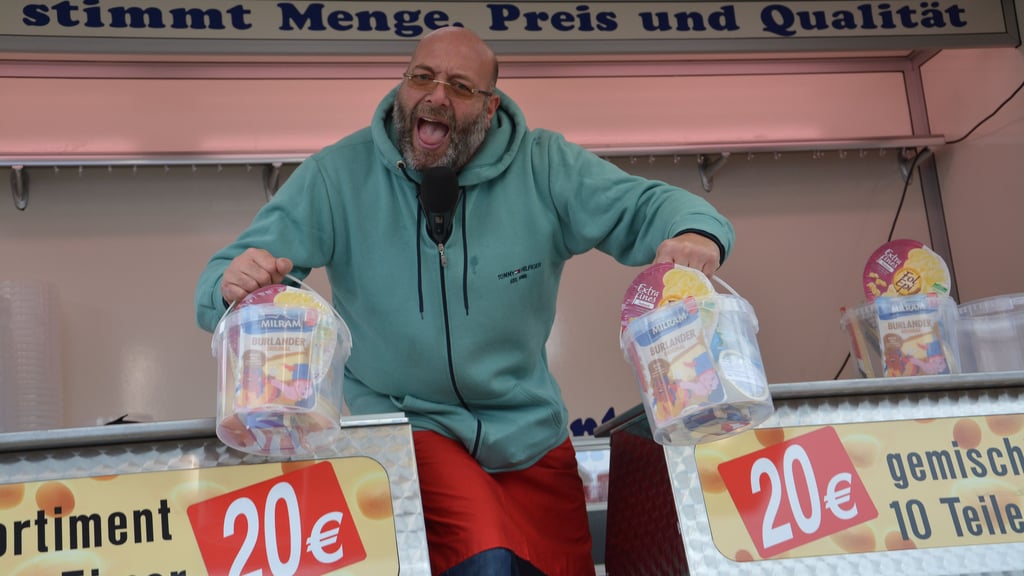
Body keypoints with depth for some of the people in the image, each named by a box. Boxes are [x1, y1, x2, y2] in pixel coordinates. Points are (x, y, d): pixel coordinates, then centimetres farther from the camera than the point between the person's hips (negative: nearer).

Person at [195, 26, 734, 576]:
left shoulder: (544, 167, -5)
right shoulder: (337, 176, -8)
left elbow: (646, 206, -6)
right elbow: (223, 285, -11)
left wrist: (696, 234, -32)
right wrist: (233, 284, -37)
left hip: (530, 432, 4)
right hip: (404, 423, -3)